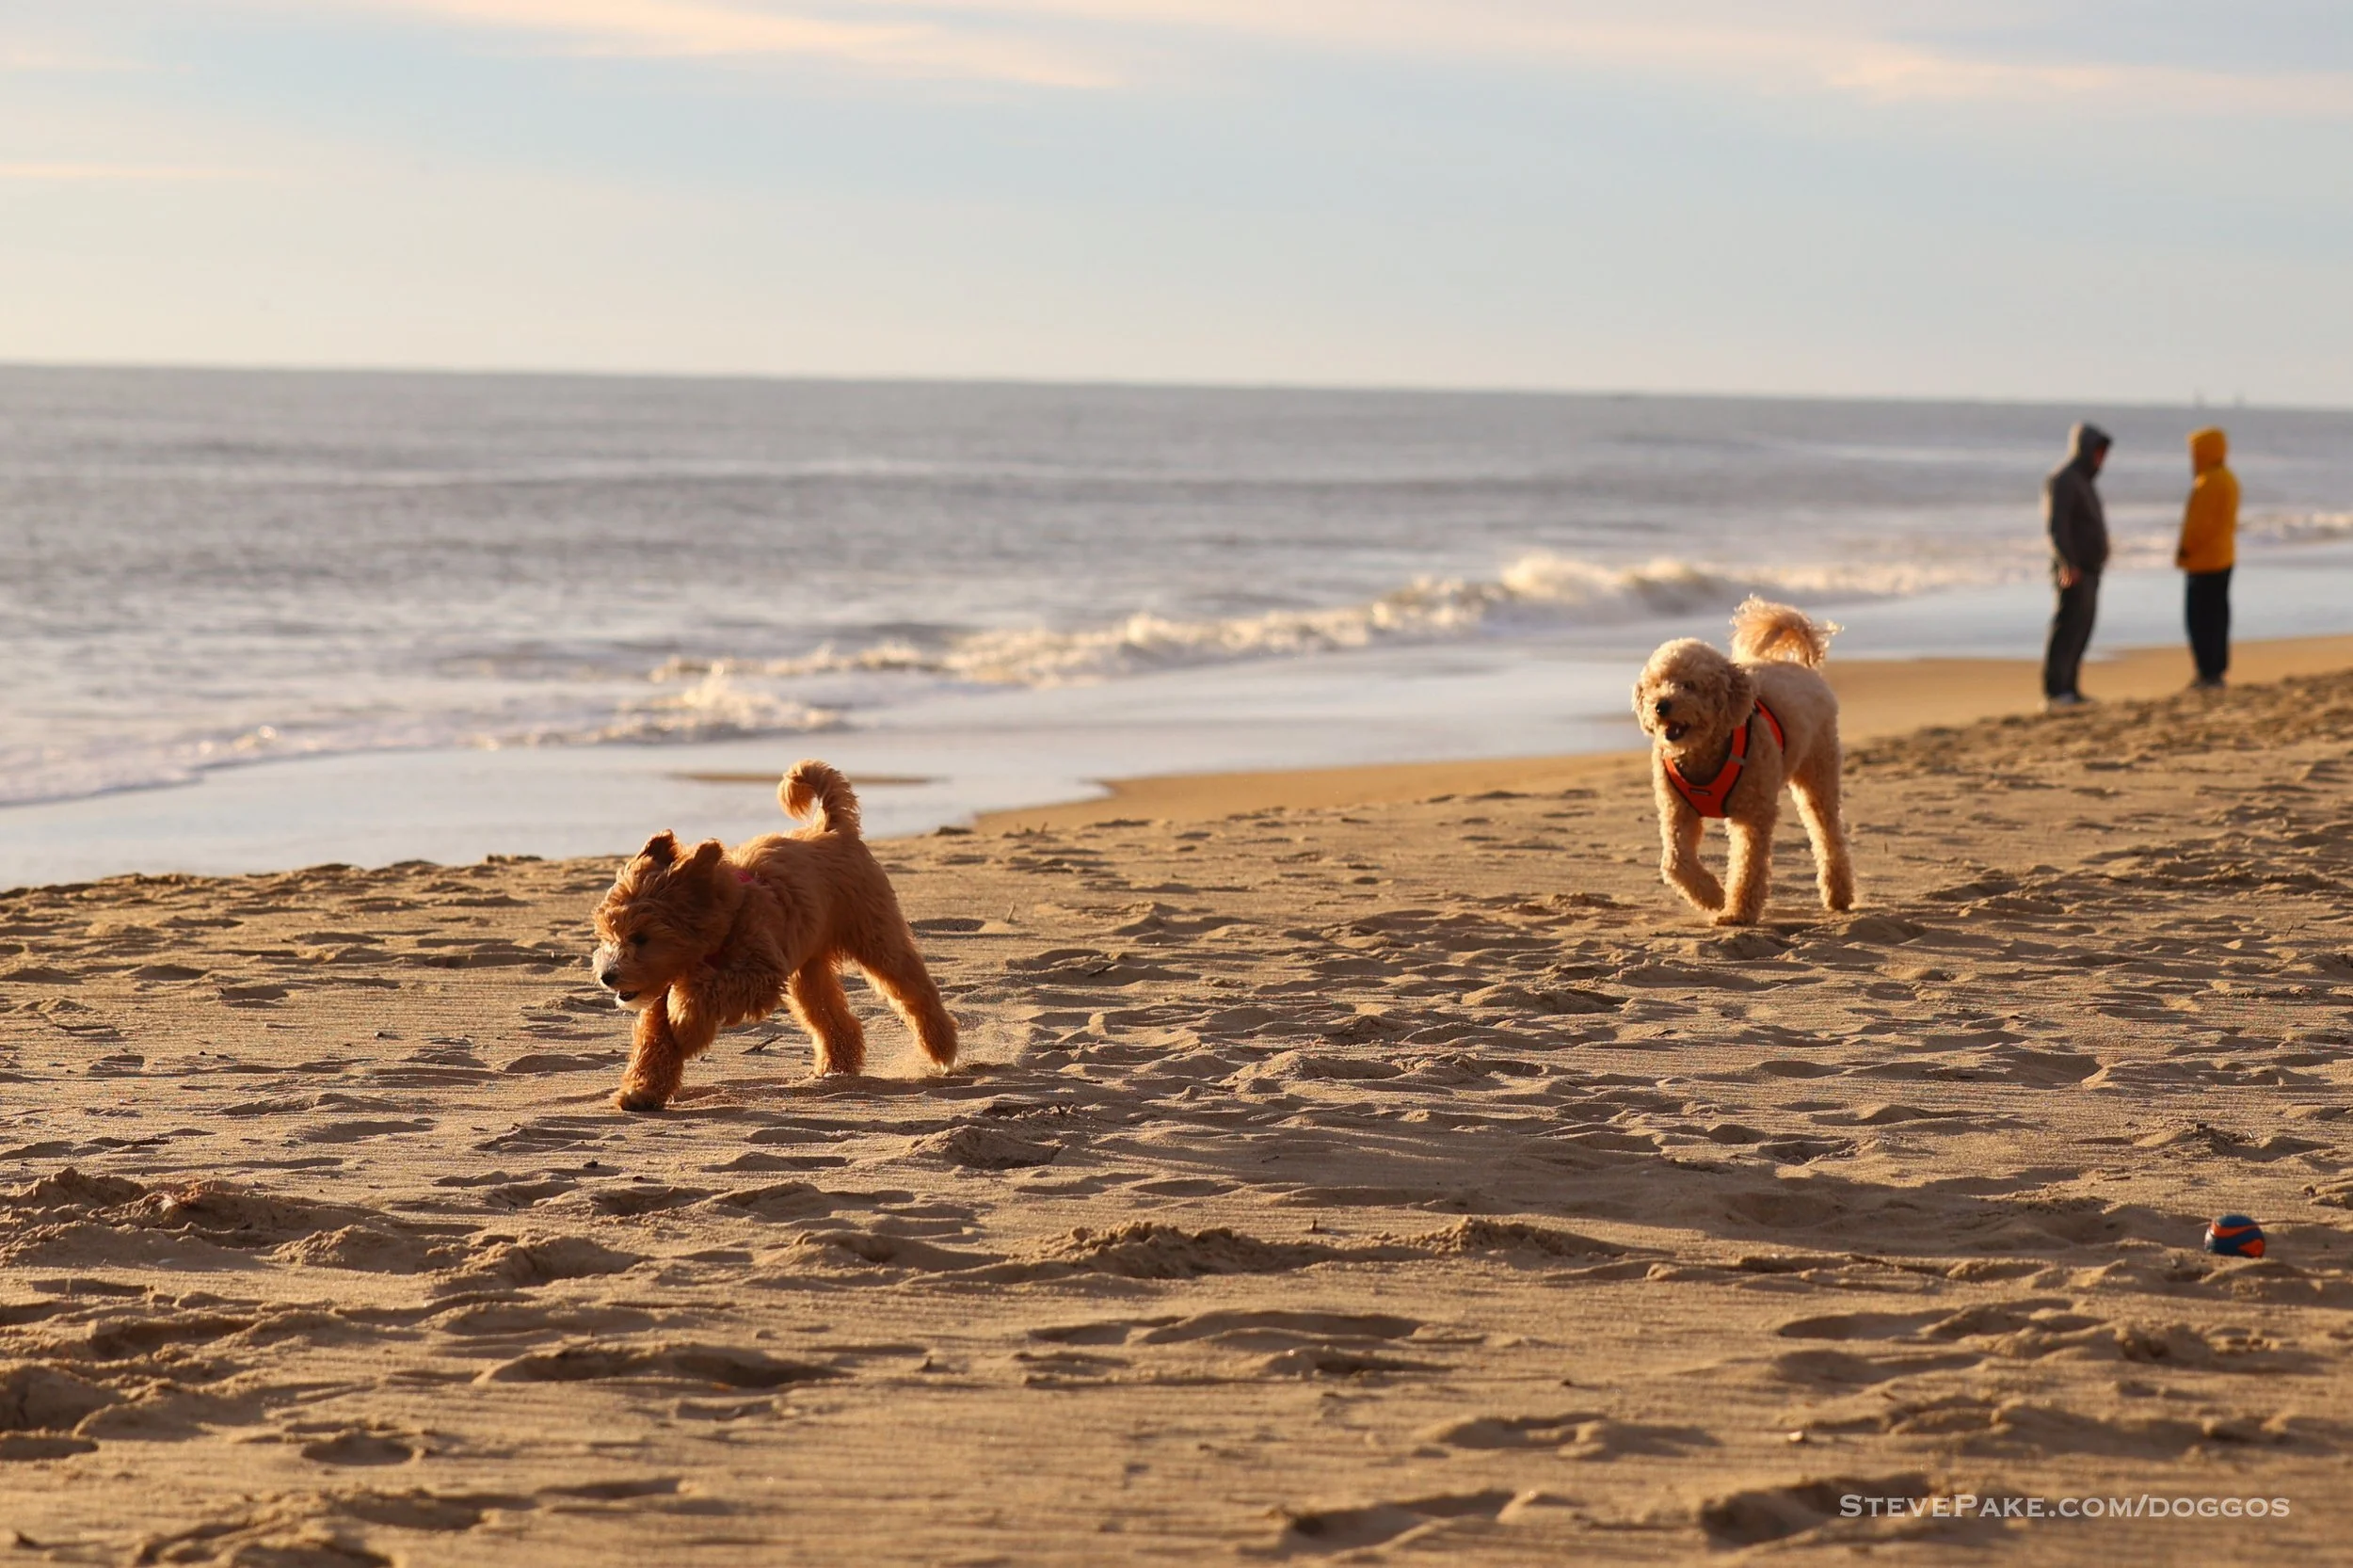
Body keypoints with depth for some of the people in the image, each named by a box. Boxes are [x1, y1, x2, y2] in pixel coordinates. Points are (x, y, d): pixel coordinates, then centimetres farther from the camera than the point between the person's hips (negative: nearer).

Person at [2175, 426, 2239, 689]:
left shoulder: (2209, 482, -19)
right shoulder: (2228, 479, 13)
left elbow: (2201, 523, -23)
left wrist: (2184, 550, -13)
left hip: (2204, 559, -10)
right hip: (2223, 557, 10)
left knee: (2201, 618, -8)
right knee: (2217, 615, 13)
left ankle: (2209, 673, -10)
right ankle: (2218, 670, 17)